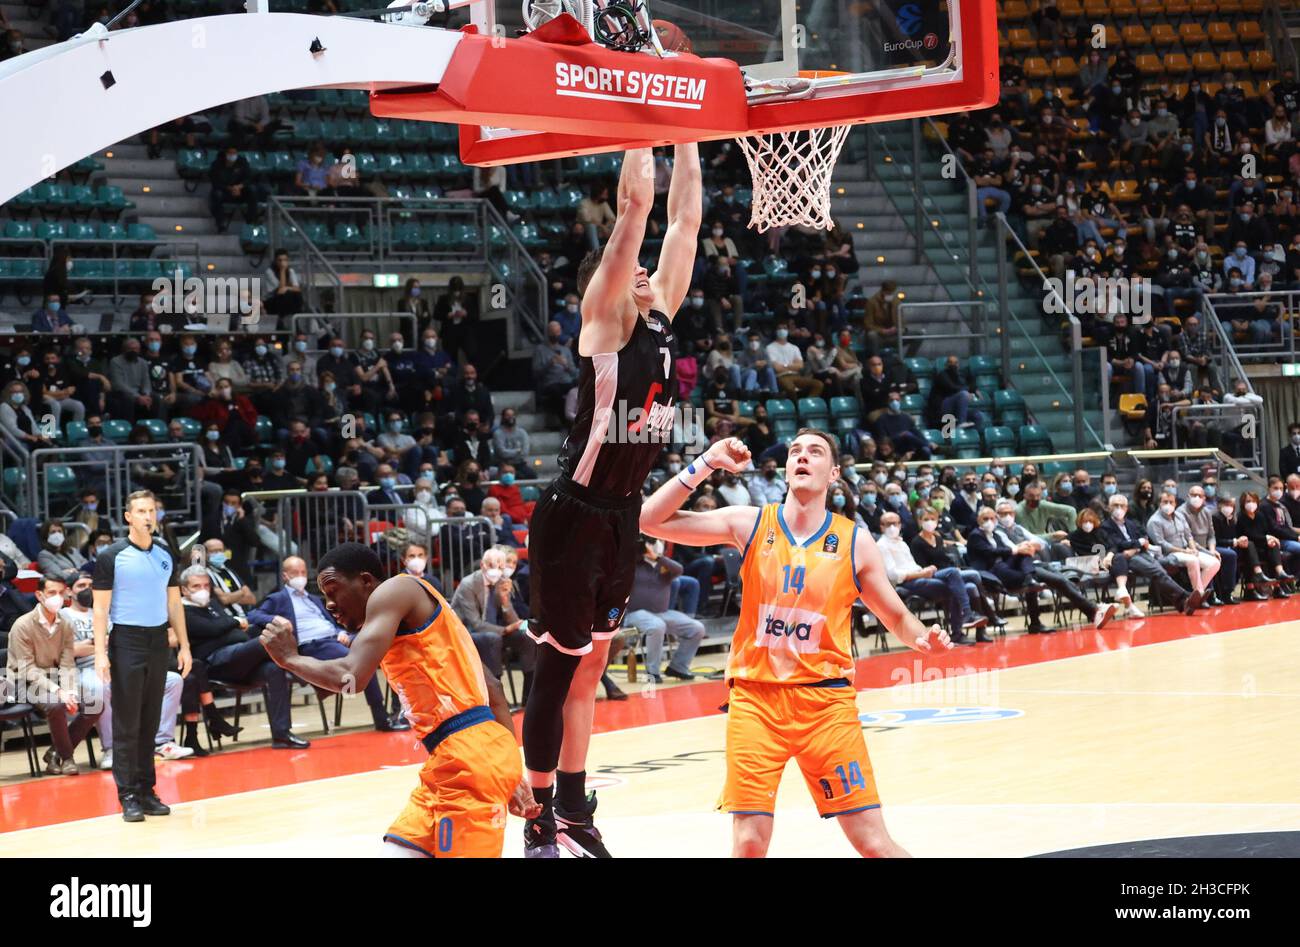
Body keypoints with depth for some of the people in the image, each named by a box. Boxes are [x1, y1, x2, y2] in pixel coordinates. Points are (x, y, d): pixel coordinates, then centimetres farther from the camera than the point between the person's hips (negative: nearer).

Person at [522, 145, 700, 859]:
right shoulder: (603, 317, -9)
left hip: (622, 515, 8)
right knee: (559, 664, -2)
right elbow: (634, 200, -14)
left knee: (589, 664, 15)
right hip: (574, 514, -8)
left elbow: (683, 217, 12)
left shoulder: (658, 318, 10)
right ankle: (540, 824, 4)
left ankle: (574, 811, 24)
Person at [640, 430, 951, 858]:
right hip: (755, 696, 0)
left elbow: (898, 618, 10)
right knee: (749, 843, -7)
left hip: (825, 699, 0)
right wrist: (705, 465, -10)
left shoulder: (855, 542, 2)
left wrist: (922, 639, -12)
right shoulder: (749, 524, 2)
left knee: (873, 841, -5)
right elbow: (650, 520, -2)